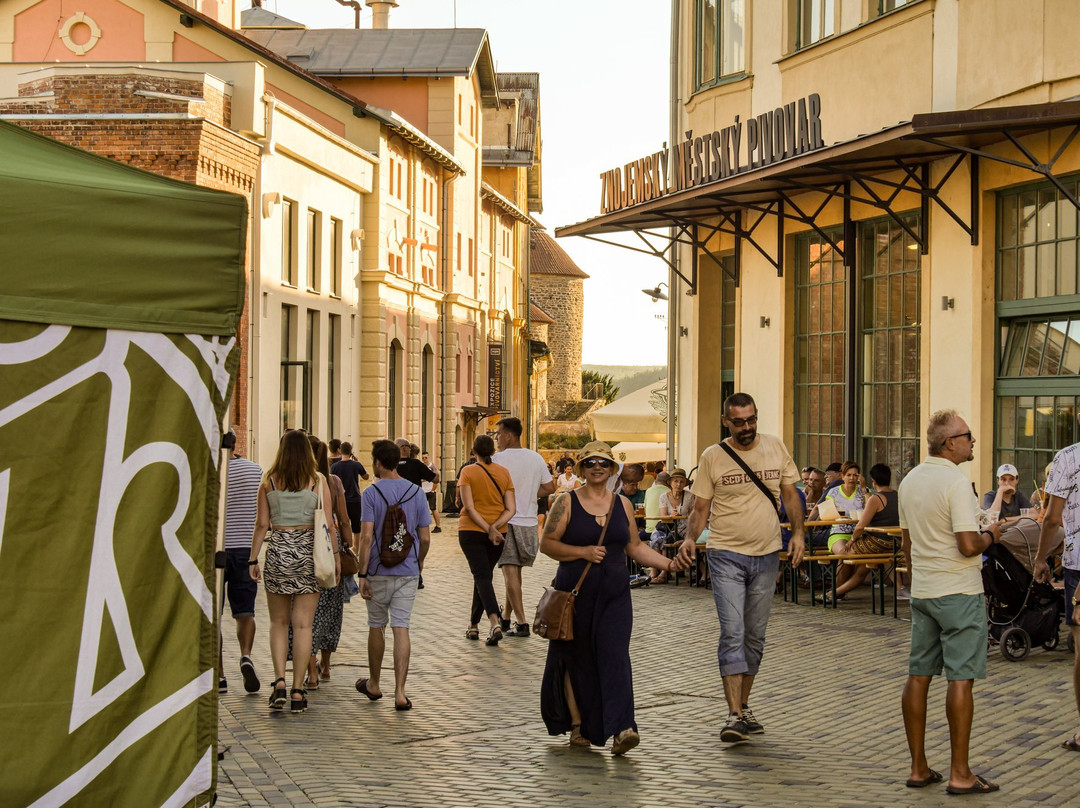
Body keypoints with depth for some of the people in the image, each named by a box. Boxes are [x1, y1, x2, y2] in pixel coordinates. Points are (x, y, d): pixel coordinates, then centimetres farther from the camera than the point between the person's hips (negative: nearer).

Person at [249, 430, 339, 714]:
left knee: (278, 622, 12)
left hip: (278, 550, 1)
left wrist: (253, 559, 7)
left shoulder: (269, 480, 1)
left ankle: (279, 681, -4)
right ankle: (298, 690, 2)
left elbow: (262, 524, 1)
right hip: (309, 551, -1)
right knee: (303, 624, 2)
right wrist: (335, 557, 6)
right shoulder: (318, 482, -1)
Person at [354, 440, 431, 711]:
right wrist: (419, 562, 22)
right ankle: (400, 693, -7)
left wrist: (363, 574, -10)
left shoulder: (371, 493, -8)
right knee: (401, 629, 0)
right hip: (408, 571, 2)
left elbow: (366, 537, -14)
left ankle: (374, 684, 29)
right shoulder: (416, 492, 2)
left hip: (379, 571, -2)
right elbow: (425, 538, 4)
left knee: (377, 627, 14)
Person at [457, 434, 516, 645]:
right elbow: (511, 509, -4)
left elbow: (469, 507, -14)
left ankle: (495, 623, -26)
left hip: (471, 531, -3)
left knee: (482, 577, -7)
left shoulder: (468, 472, -6)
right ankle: (473, 625, 24)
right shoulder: (504, 472, 4)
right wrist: (495, 527, -12)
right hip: (499, 534, 4)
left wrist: (488, 529, -16)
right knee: (483, 575, 17)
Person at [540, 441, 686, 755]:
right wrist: (583, 552, -15)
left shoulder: (622, 504, 11)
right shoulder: (567, 502, 0)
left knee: (615, 656, -10)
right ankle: (577, 724, 21)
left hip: (614, 593, 2)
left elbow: (635, 546, 17)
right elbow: (547, 543, -3)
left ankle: (620, 730, -20)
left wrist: (668, 563, 5)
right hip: (575, 591, -2)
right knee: (577, 659, 6)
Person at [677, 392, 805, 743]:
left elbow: (790, 494, 10)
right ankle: (735, 716, -13)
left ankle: (744, 708, 23)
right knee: (732, 633, -12)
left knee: (755, 637, 11)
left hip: (767, 555, 3)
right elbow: (700, 508, 1)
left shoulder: (776, 448, 4)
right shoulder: (712, 457, -3)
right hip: (726, 555, -3)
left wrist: (797, 533, -4)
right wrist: (690, 538, -17)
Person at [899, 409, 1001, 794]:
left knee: (918, 676, 8)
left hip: (921, 590, 8)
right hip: (958, 591, -8)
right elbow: (968, 545, -23)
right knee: (961, 679, -3)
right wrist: (990, 535, -3)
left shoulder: (910, 481, 10)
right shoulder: (956, 482, -17)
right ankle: (960, 774, -1)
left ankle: (919, 768, 13)